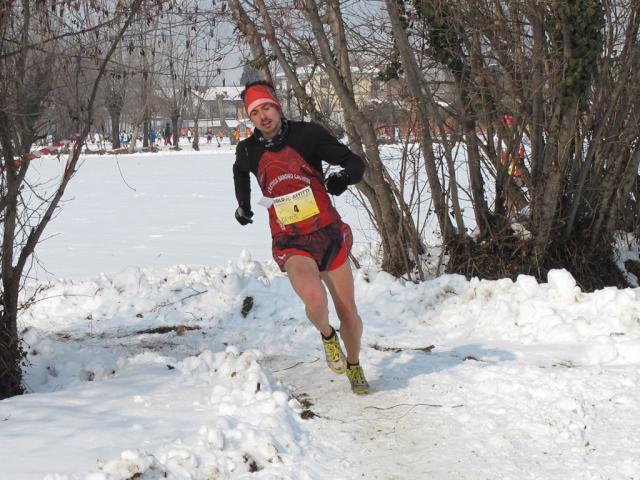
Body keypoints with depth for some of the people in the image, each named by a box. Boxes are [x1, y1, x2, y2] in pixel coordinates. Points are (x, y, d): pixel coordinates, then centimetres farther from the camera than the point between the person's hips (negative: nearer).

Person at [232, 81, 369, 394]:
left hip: (330, 235, 0)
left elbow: (355, 162, -7)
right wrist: (243, 204, 26)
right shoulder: (249, 151, 1)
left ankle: (354, 366, 35)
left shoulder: (307, 134, -7)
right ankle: (326, 335, 7)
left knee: (348, 313, 6)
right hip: (292, 244, 0)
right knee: (315, 300, -28)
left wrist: (344, 176, -27)